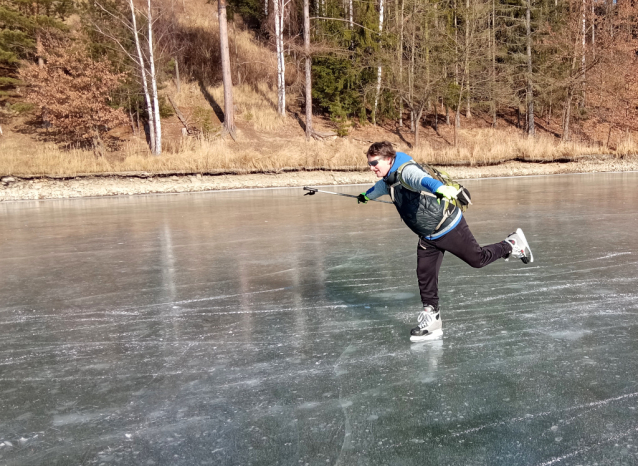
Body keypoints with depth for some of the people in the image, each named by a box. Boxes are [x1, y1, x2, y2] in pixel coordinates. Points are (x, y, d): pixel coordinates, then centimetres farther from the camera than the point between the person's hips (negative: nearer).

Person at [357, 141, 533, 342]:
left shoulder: (406, 171, -25)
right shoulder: (389, 177, 5)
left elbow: (423, 179, -50)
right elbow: (382, 186, 32)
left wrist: (440, 188, -72)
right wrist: (366, 195, 52)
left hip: (449, 227, -8)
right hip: (428, 237, 8)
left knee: (478, 259, 5)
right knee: (425, 275, 1)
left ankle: (512, 245, 31)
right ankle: (431, 318, 9)